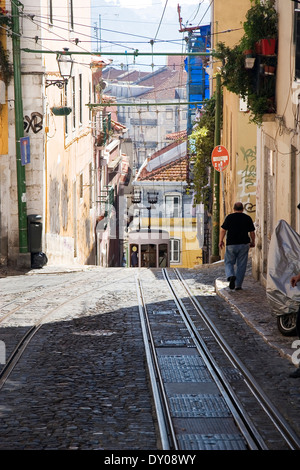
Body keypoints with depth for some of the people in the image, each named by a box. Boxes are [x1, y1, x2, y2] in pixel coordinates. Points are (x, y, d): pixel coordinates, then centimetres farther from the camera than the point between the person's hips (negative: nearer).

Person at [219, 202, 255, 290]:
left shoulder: (229, 217, -1)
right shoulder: (247, 218, 4)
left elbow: (223, 230, -5)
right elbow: (252, 232, 6)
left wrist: (221, 241, 6)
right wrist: (253, 242, 20)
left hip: (231, 244, -1)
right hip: (244, 244, 1)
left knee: (229, 263, 11)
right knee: (241, 265, 6)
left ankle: (231, 275, -18)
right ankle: (238, 285, 5)